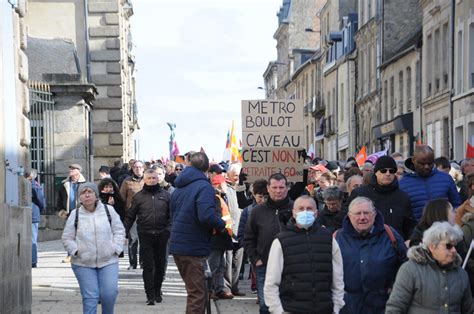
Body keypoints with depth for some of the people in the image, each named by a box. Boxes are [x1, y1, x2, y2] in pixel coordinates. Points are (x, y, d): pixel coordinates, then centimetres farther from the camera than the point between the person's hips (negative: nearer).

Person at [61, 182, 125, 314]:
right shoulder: (75, 214, 1)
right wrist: (75, 251, -9)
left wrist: (116, 249, -5)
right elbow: (67, 238, 6)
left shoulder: (108, 210, 2)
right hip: (83, 264, 0)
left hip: (108, 261, 0)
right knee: (90, 297, -2)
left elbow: (119, 231, 6)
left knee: (110, 293, -7)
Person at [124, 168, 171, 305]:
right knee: (148, 266, -2)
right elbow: (130, 217, 5)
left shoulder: (165, 195, 6)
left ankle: (157, 291, 26)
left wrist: (169, 230, -7)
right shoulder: (138, 196, 4)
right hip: (145, 236, -1)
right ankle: (150, 295, 1)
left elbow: (171, 215, 6)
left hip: (161, 235, 2)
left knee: (160, 265, 10)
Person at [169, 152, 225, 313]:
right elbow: (206, 216, -29)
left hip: (177, 245, 8)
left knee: (195, 291, 21)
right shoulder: (204, 187, -15)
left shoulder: (179, 187, 12)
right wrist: (221, 225, -10)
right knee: (198, 294, -1)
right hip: (194, 248, -8)